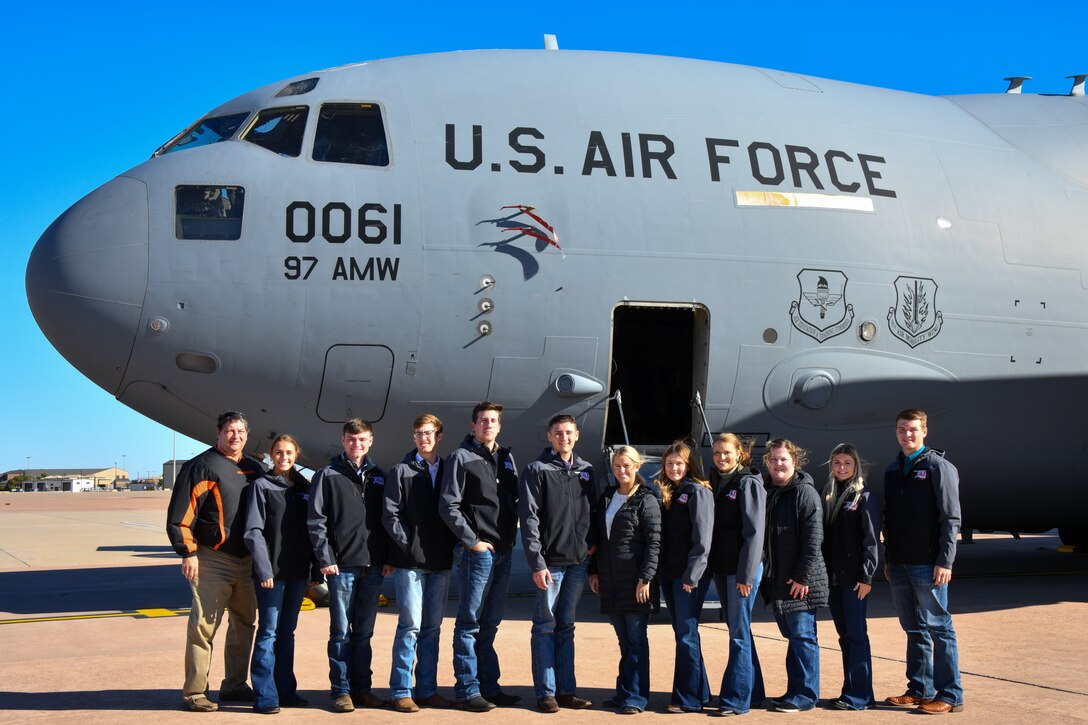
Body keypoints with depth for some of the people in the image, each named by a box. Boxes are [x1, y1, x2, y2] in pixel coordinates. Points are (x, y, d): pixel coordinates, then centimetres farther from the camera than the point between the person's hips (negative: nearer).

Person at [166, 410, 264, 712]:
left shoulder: (253, 470, 14)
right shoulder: (202, 466, -6)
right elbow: (180, 514, -10)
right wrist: (188, 553, -15)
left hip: (246, 561, 7)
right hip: (213, 560, -7)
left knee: (245, 624, 12)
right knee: (203, 625, -6)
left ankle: (235, 685, 24)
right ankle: (194, 692, 0)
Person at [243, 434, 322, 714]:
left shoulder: (304, 488, 11)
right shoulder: (262, 486, -2)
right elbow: (253, 531, -8)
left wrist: (315, 569, 7)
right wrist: (264, 569, -15)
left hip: (298, 572, 5)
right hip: (272, 572, -5)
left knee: (287, 632, 11)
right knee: (269, 631, -3)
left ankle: (286, 691, 17)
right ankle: (265, 696, 0)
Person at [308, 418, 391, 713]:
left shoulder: (378, 477, 13)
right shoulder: (328, 475, 0)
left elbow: (386, 519, 13)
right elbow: (315, 520, -5)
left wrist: (388, 557, 5)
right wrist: (326, 559, -11)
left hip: (373, 566, 4)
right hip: (342, 566, -4)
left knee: (364, 632, 10)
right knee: (341, 631, 1)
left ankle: (362, 688, 16)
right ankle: (341, 690, 8)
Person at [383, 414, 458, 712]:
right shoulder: (402, 472, 1)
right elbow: (391, 515, -5)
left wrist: (451, 546, 0)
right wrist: (409, 544, -12)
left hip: (440, 563, 4)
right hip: (410, 562, -4)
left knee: (432, 628, 9)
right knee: (410, 625, -6)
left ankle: (427, 690, 15)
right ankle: (400, 691, 1)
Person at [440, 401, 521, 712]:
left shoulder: (506, 458, 14)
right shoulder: (461, 458, -5)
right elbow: (449, 507, -11)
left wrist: (511, 536, 6)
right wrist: (473, 541, -12)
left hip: (503, 552, 6)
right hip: (476, 553, -6)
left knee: (490, 624, 12)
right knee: (470, 623, -1)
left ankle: (490, 687, 18)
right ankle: (467, 690, 3)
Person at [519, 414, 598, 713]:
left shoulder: (586, 471, 12)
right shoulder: (537, 470, -4)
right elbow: (529, 519, -9)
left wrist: (593, 541, 1)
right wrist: (537, 563, -15)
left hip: (578, 561, 5)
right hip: (550, 561, -5)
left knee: (566, 626, 11)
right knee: (546, 626, 1)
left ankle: (566, 690, 16)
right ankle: (545, 692, 6)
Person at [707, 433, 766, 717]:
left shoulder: (748, 483, -9)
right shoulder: (715, 483, 13)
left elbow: (754, 532, -14)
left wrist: (746, 574, -18)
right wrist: (713, 567, 8)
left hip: (743, 569, -8)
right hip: (721, 568, 8)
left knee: (739, 633, -5)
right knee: (737, 630, 13)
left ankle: (736, 699, -1)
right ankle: (753, 691, 23)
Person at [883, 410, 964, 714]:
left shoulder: (938, 467, -6)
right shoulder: (893, 470, 14)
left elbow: (951, 518, -10)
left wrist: (945, 562, -16)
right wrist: (889, 558, 14)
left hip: (928, 564, -7)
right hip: (900, 564, 7)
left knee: (938, 628, -3)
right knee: (914, 629, 12)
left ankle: (950, 695, 3)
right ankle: (920, 690, 20)